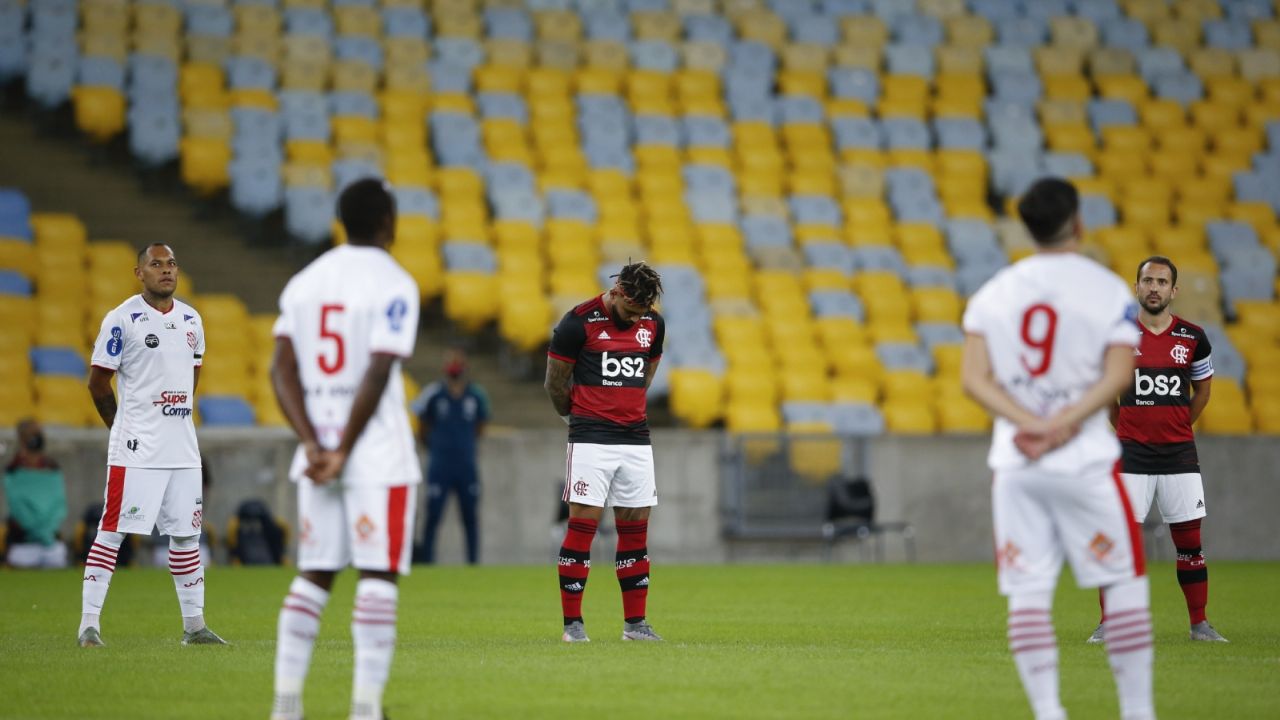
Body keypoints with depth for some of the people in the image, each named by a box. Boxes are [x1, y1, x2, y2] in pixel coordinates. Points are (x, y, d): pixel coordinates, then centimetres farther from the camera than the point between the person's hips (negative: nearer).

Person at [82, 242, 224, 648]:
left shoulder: (191, 321, 12)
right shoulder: (122, 320, -7)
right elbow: (97, 382, -3)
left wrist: (175, 420, 16)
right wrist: (124, 428, 6)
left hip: (182, 446, 6)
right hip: (135, 448, -6)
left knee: (186, 534, 9)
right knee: (112, 532, -8)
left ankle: (194, 625, 16)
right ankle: (89, 623, -6)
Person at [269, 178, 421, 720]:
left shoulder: (304, 282, 11)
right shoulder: (393, 285, -7)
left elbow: (282, 370, 2)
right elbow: (378, 375, -15)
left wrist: (314, 446, -4)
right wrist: (343, 454, -12)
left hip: (317, 455, 6)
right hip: (379, 453, -6)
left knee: (313, 575, 11)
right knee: (379, 576, -4)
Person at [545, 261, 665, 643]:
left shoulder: (653, 324, 7)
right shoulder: (579, 322, -10)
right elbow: (555, 382, 0)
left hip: (635, 438, 5)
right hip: (591, 439, -5)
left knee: (635, 527, 6)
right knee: (583, 523, -9)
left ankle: (635, 622, 12)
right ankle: (572, 623, -5)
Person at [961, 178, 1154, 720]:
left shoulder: (993, 294, 9)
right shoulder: (1109, 291, 0)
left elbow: (973, 378, -2)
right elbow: (1118, 375, -13)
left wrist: (1030, 423, -10)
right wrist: (1064, 424, -17)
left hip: (1014, 465, 3)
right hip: (1085, 461, -3)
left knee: (1028, 593, 2)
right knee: (1124, 584, 5)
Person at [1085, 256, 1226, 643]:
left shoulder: (1193, 338, 2)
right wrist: (1123, 426, 10)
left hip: (1179, 453, 1)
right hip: (1131, 453, -1)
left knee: (1189, 540, 3)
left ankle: (1199, 623, 11)